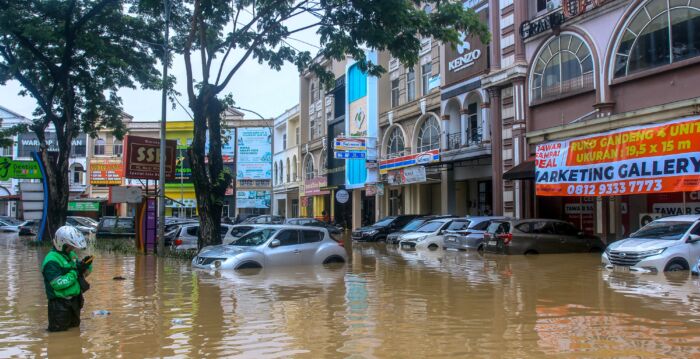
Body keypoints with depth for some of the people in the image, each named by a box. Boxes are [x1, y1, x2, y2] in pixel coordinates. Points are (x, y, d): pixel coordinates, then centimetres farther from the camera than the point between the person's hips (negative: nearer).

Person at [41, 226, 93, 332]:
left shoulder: (71, 255, 8)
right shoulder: (51, 261, -19)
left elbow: (83, 274, 16)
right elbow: (58, 284, -26)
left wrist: (86, 265, -5)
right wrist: (75, 272, -22)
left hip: (74, 301, 9)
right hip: (60, 304, -9)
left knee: (75, 327, 22)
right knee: (59, 331, 1)